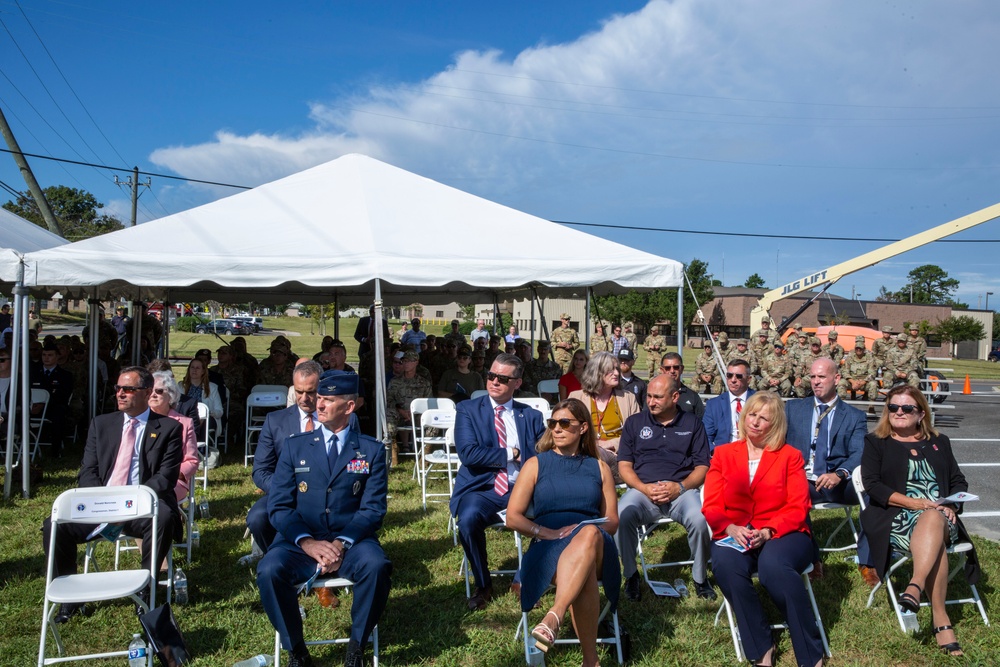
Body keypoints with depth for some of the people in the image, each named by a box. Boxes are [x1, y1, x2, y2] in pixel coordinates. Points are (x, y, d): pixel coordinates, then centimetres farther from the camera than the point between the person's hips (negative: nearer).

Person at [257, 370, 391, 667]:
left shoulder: (372, 450, 8)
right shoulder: (295, 447, 10)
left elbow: (373, 509, -1)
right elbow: (279, 506, 2)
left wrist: (342, 543, -19)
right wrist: (307, 542, -16)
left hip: (351, 541, -1)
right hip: (300, 541, 1)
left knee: (376, 566, -32)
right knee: (269, 570, -29)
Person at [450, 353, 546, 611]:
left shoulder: (531, 415, 13)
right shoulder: (467, 410, 5)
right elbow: (468, 453, -9)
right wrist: (511, 454, -7)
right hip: (482, 489, -1)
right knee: (468, 519, -34)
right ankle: (482, 586, -5)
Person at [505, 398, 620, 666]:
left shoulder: (599, 468, 21)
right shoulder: (536, 464, 15)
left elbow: (612, 521, 16)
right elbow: (513, 517, 8)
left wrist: (587, 531, -9)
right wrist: (549, 533, -11)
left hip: (594, 543, 1)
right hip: (548, 546, -1)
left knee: (590, 534, -42)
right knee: (582, 575, -40)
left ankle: (553, 618, -53)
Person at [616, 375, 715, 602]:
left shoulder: (692, 424, 15)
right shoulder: (635, 422, 16)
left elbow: (702, 467, 9)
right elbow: (624, 466, 10)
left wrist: (680, 487, -11)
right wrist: (644, 488, -9)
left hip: (682, 490, 0)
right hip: (643, 490, 1)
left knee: (700, 520, -32)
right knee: (622, 516, -32)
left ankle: (700, 578, -4)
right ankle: (631, 575, -8)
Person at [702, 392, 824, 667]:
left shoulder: (790, 456, 9)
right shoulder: (723, 453, 13)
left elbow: (798, 508, -1)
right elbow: (712, 506, 5)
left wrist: (767, 531, -18)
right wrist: (731, 528, -16)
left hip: (782, 534, -1)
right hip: (735, 537, 2)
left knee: (773, 565, -37)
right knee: (725, 564, -34)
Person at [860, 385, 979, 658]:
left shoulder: (939, 443, 23)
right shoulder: (876, 442, 12)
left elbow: (959, 481, 17)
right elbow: (872, 484, -1)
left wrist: (951, 505, -6)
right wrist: (911, 502, -14)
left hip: (940, 516, 2)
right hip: (896, 518, -2)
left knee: (932, 521, -38)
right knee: (935, 542, -36)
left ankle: (915, 587, -50)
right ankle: (941, 620, -37)